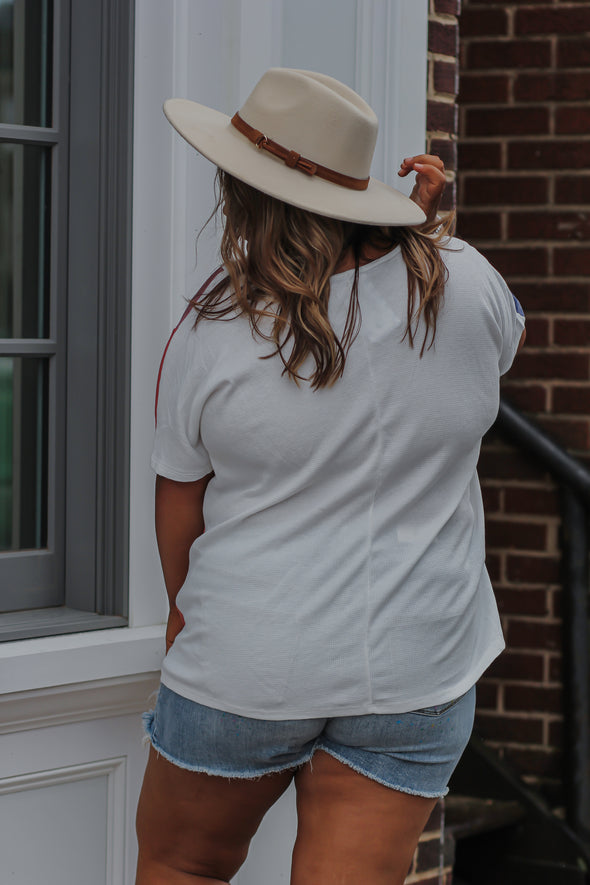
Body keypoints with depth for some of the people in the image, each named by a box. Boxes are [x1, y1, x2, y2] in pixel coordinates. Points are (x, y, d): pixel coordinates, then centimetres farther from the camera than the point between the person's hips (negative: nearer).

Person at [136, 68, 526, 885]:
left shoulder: (210, 335, -12)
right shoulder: (458, 283, -8)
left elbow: (180, 495, 1)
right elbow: (509, 337, 17)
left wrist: (184, 606, 18)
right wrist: (428, 223, 17)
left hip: (248, 659, -2)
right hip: (415, 666, 2)